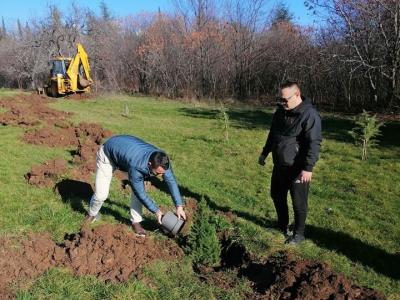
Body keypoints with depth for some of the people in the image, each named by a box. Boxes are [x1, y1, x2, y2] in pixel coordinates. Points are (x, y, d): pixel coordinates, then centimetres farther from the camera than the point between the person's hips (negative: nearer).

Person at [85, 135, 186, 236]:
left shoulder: (162, 160, -28)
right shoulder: (137, 167, -43)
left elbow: (171, 181, -17)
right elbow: (141, 193, -29)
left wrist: (179, 206, -19)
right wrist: (156, 211, -19)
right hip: (107, 155, -5)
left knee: (139, 187, -12)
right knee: (101, 194, -8)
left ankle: (136, 221, 3)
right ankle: (92, 215, 25)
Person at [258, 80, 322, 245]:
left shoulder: (309, 114, -20)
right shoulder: (281, 111, 5)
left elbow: (314, 144, -23)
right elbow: (272, 134, 18)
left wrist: (308, 168, -27)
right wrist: (265, 152, 22)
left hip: (297, 169, -8)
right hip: (279, 166, 8)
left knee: (299, 203, 5)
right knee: (277, 196, 20)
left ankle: (298, 234, 23)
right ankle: (282, 226, 40)